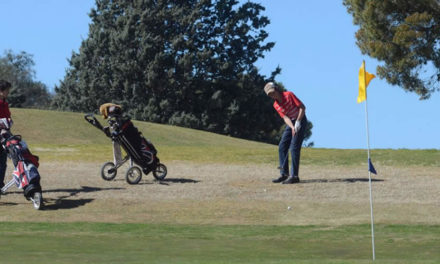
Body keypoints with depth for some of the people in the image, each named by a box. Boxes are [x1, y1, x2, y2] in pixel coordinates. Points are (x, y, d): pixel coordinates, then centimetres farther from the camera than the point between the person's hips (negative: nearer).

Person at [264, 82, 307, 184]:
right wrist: (292, 127, -27)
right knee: (282, 147, 3)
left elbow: (302, 107, -15)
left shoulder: (289, 95, -15)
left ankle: (294, 176, -15)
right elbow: (285, 117, -9)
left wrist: (298, 122, -22)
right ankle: (284, 174, 12)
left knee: (294, 148, -15)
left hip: (300, 120, -7)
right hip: (290, 123, 7)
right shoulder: (276, 105, 1)